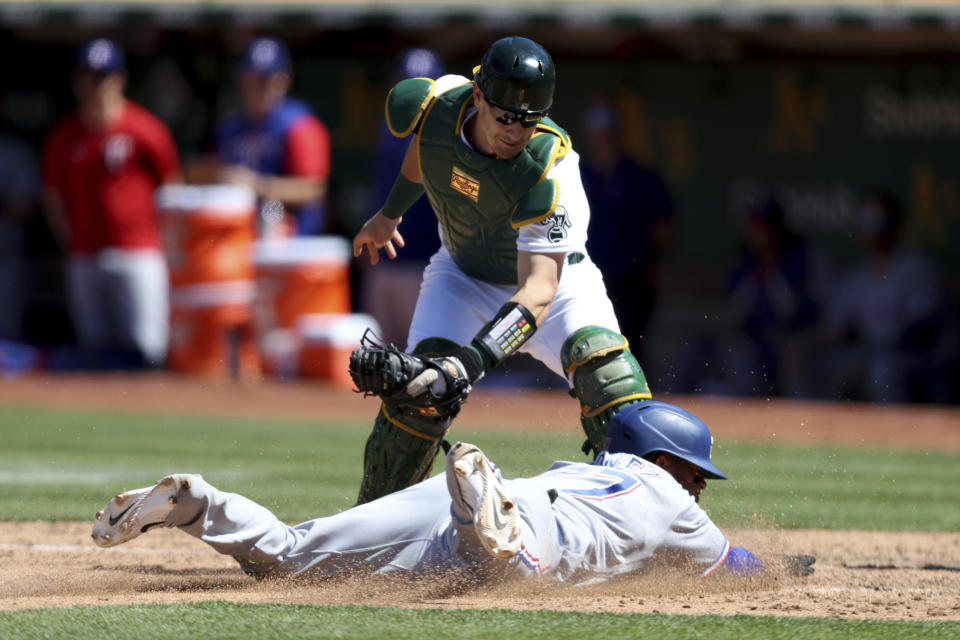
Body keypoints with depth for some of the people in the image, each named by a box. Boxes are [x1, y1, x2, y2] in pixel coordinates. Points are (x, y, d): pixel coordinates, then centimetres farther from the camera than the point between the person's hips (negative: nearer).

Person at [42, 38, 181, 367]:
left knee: (143, 348, -10)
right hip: (84, 261, 4)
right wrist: (71, 241, 7)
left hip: (138, 254, -4)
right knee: (97, 349, 5)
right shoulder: (61, 136, 8)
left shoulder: (144, 130, -4)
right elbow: (53, 197, 16)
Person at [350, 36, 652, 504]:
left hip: (552, 273, -3)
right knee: (419, 391, -18)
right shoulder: (436, 102, -25)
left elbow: (540, 288, -46)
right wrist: (390, 213, 18)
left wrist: (476, 358, -59)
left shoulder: (550, 171, -38)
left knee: (606, 370, -29)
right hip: (464, 273, 3)